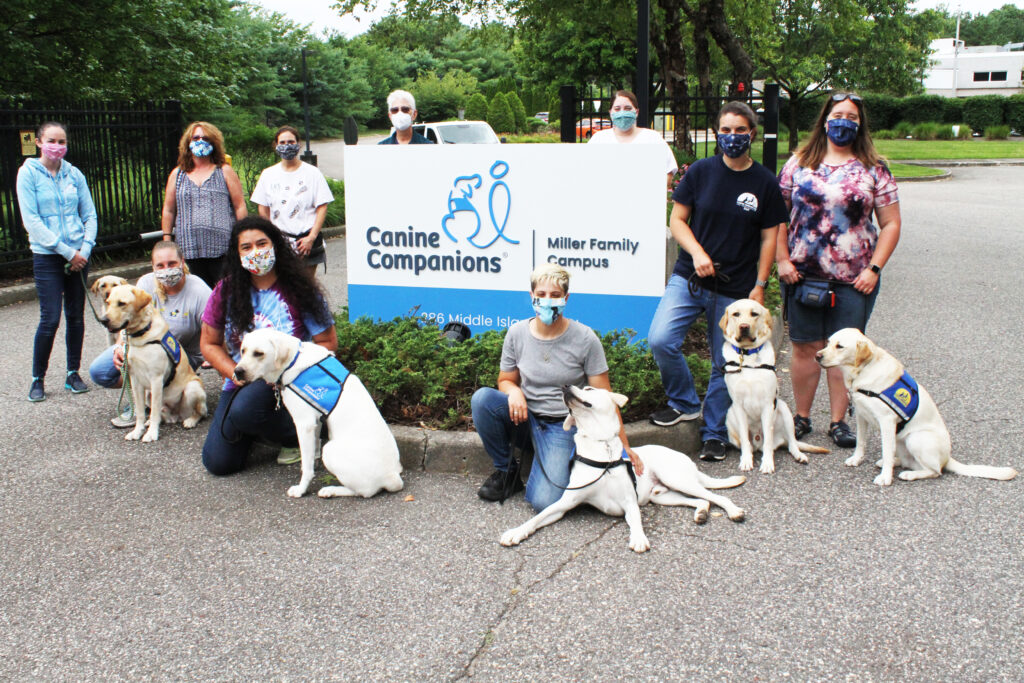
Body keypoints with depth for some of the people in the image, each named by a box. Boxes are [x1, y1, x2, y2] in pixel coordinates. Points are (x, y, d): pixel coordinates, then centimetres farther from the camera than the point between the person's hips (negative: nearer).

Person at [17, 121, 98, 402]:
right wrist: (66, 251, -13)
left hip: (78, 255, 4)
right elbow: (31, 220, -9)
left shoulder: (74, 175, 6)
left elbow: (90, 215, 9)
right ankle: (37, 379, 8)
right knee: (50, 319, -8)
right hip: (47, 256, -3)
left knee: (76, 316, 7)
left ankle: (73, 373, 20)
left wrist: (85, 248, -6)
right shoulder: (28, 173, -4)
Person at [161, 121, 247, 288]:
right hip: (189, 249, 2)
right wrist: (167, 241, 9)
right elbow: (168, 210, 16)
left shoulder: (225, 171, 9)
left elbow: (240, 207, 5)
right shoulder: (177, 174, 15)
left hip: (222, 248, -2)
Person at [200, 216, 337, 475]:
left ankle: (300, 437, -6)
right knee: (218, 462, -7)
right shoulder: (226, 291, 1)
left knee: (243, 411, -36)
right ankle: (259, 428, 24)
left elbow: (328, 342, -5)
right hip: (241, 383, 4)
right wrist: (236, 373, -9)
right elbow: (209, 343, 8)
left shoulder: (300, 290, -8)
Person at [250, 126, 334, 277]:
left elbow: (322, 208, -2)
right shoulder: (268, 174, 11)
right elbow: (263, 210, 13)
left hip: (306, 240, -2)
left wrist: (311, 238, -10)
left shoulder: (312, 172, 3)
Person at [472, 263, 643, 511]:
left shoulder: (585, 339, -11)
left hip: (562, 427, -3)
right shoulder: (517, 333, -3)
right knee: (482, 398, -27)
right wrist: (513, 391, -16)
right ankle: (505, 470, -3)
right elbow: (505, 380, 10)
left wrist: (623, 445, -11)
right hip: (525, 419, 4)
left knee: (544, 501, -26)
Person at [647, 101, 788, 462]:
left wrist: (760, 286, -2)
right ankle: (685, 403, 8)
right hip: (689, 278, 1)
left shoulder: (765, 182, 0)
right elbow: (677, 219, 4)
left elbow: (769, 238, 4)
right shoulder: (701, 171, 0)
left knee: (725, 364, 6)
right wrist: (697, 252, -13)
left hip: (735, 289, 0)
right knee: (660, 340, -17)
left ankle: (715, 434, 23)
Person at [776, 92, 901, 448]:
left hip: (854, 277, 0)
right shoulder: (799, 163, 6)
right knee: (805, 346, 5)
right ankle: (801, 416, 18)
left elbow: (890, 223, 4)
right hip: (802, 273, 0)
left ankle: (838, 420, 14)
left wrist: (874, 268, -5)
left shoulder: (874, 169, 5)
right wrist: (782, 259, -3)